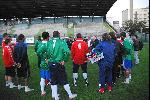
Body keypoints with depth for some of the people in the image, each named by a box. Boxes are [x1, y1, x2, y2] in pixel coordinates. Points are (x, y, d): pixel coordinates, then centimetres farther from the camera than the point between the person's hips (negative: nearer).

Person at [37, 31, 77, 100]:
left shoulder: (48, 43, 2)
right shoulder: (62, 42, -10)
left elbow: (39, 51, 2)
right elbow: (67, 52, -25)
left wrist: (46, 58, 10)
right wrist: (65, 60, -11)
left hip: (51, 64, 4)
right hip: (59, 64, -4)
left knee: (53, 80, 16)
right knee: (64, 80, 9)